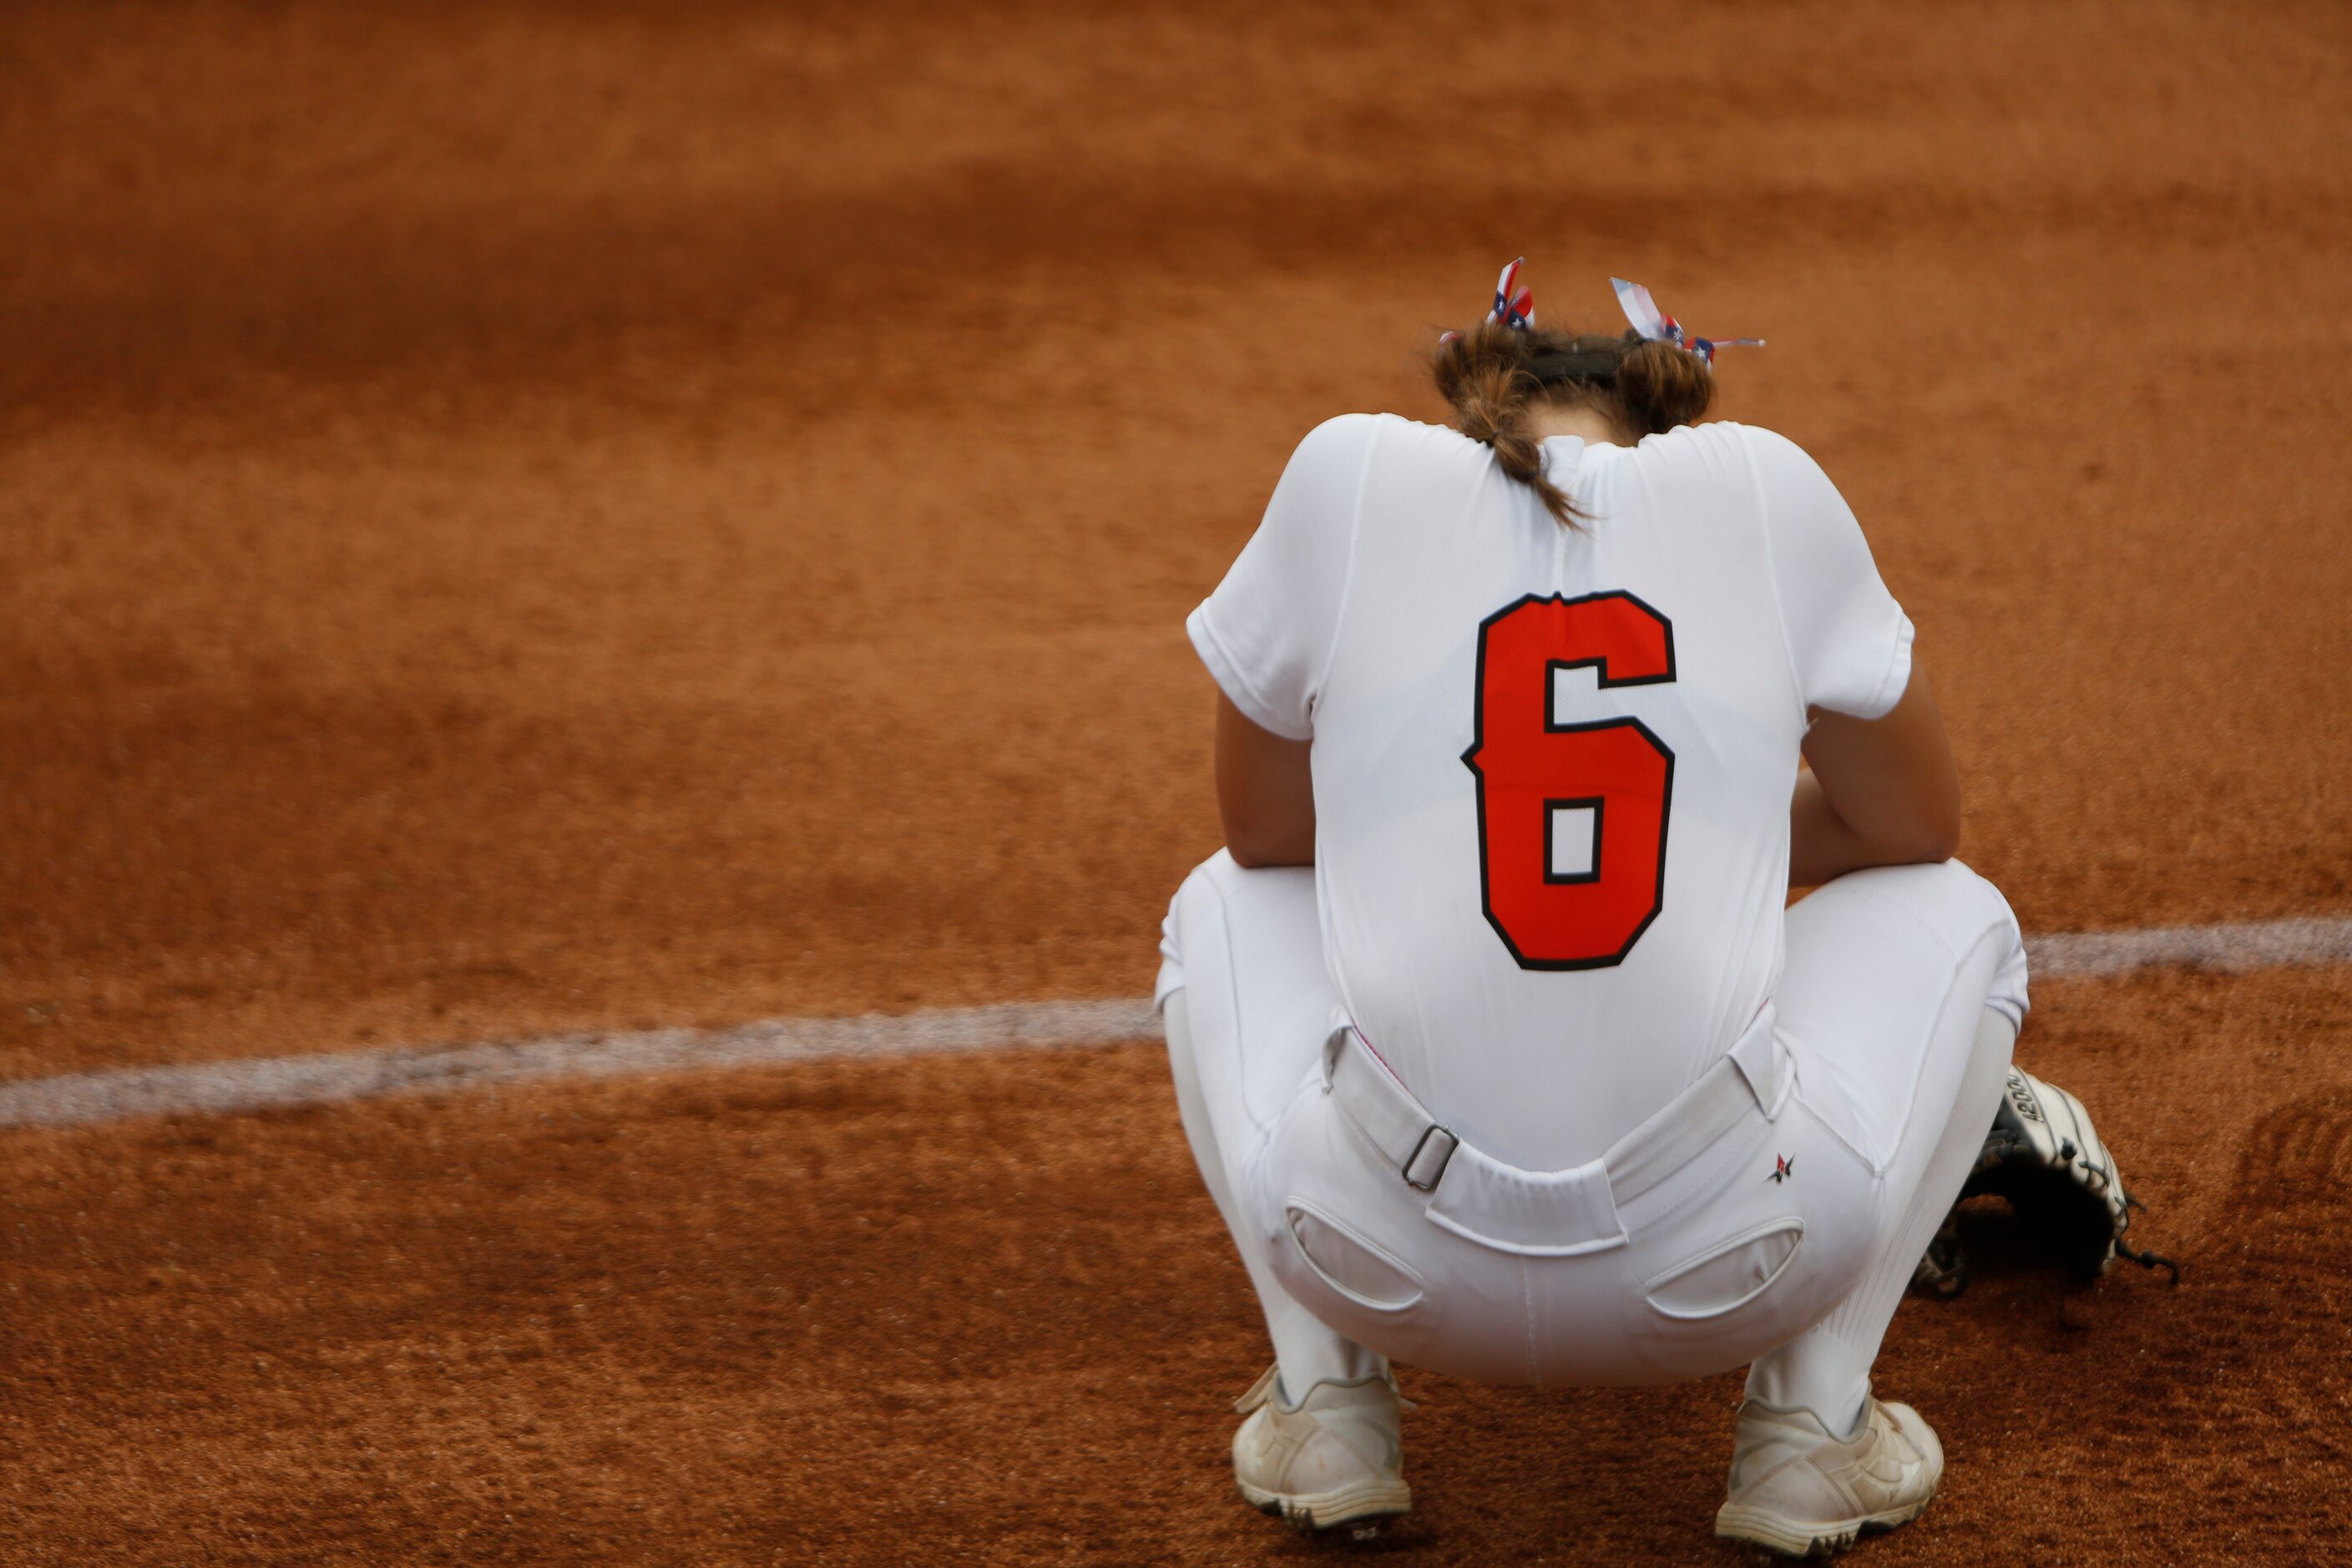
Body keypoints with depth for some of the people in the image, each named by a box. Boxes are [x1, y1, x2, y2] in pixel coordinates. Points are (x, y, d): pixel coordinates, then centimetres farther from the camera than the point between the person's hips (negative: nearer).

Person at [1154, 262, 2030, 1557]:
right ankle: (1809, 1416, 15)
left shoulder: (1348, 474, 6)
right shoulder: (1766, 487, 7)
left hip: (1383, 1259, 1)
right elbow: (1914, 824, 18)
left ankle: (1325, 1401, 18)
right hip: (1729, 1269, -1)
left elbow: (1264, 829, 16)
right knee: (1951, 913, 30)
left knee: (1228, 907, 33)